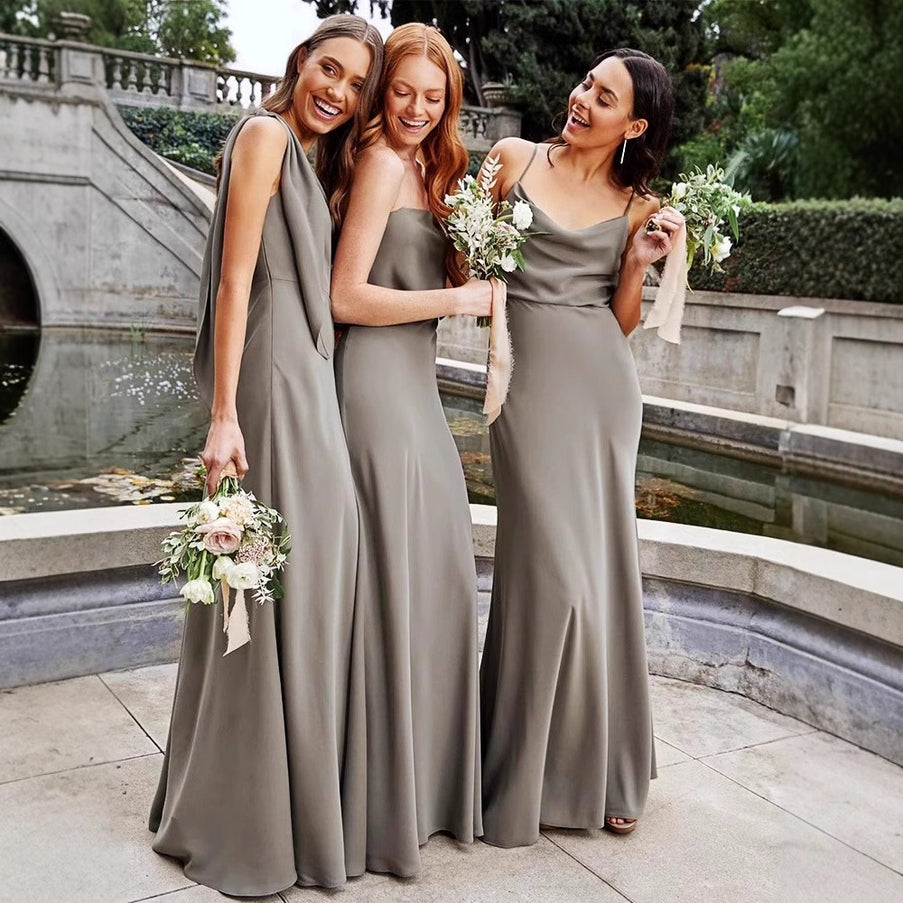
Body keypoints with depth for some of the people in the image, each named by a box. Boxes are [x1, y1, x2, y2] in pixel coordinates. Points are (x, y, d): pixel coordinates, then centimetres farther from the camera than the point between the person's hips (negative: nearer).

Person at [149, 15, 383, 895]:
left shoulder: (313, 157, 21)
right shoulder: (266, 133, -5)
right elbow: (235, 279, -14)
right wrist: (223, 415, -20)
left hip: (306, 383, 9)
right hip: (273, 384, -9)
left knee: (298, 585, 14)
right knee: (270, 588, -3)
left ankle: (282, 798, 29)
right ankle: (239, 823, 12)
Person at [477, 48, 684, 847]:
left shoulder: (637, 206, 9)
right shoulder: (513, 159, 7)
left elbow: (620, 323, 11)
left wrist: (639, 264, -4)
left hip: (604, 388, 2)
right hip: (528, 382, -2)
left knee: (601, 567, 7)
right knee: (552, 568, -6)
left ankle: (601, 765, 26)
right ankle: (529, 771, 14)